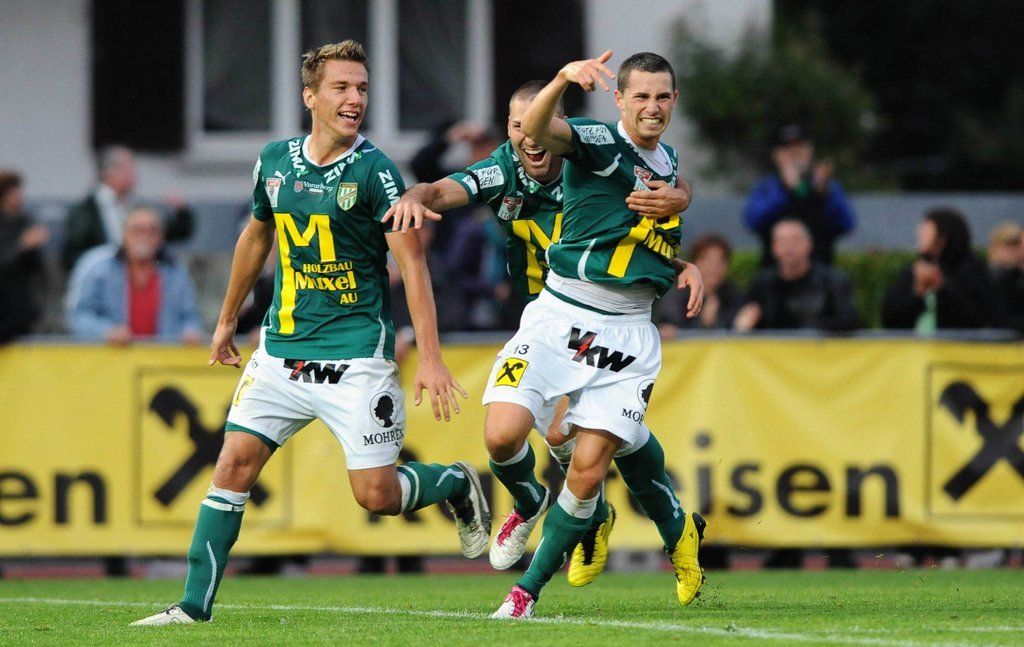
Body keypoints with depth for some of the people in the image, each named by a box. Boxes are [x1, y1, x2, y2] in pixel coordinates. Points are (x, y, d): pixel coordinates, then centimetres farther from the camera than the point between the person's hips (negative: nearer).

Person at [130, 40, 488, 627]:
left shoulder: (373, 170, -10)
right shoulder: (275, 161, 5)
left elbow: (413, 262, -12)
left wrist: (430, 358, -20)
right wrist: (228, 321, 29)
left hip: (357, 353, -4)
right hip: (282, 351, 5)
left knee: (377, 494, -6)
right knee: (235, 465, -4)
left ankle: (456, 484, 25)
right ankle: (195, 604, 2)